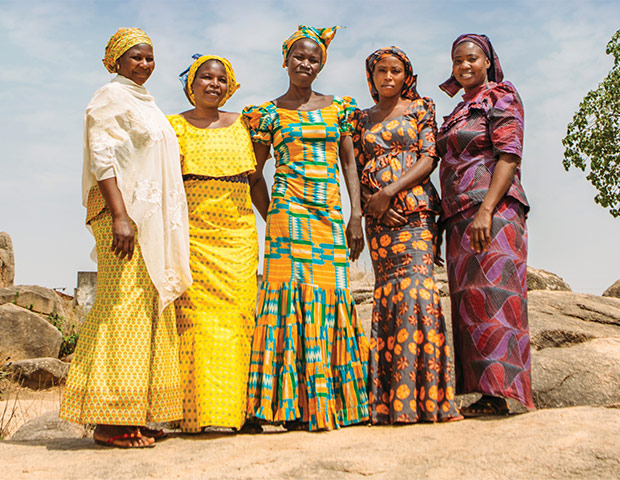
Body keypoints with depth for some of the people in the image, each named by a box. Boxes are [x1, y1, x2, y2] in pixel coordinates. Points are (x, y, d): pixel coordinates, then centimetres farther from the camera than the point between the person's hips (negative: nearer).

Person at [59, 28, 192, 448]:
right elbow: (101, 157, -12)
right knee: (123, 307, -11)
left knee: (149, 308, 6)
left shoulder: (146, 104, 26)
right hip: (126, 212, -9)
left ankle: (135, 415, 11)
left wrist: (168, 231, 21)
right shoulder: (112, 97, 0)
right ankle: (109, 420, -7)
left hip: (153, 218, 9)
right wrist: (120, 215, -23)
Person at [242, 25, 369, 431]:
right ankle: (294, 408, -6)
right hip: (289, 213, -3)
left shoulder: (338, 108, 14)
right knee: (293, 294, -10)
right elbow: (255, 175, 11)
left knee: (330, 299, 0)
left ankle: (326, 404, 9)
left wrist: (356, 217, 1)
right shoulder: (268, 114, 8)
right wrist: (271, 218, 4)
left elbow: (349, 163, 10)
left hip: (330, 216, 3)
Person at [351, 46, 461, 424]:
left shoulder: (421, 108, 11)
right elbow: (359, 170, 14)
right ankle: (393, 400, 0)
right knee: (389, 291, -3)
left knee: (414, 287, -16)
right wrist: (372, 202, -5)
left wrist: (390, 191, -12)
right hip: (378, 215, 3)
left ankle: (422, 397, -13)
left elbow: (429, 158, 0)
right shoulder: (361, 118, 20)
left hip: (415, 208, -3)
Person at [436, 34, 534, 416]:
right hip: (460, 216, 8)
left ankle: (498, 394, -9)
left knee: (490, 294, -12)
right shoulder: (460, 111, 24)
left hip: (492, 210, -8)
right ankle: (487, 393, 7)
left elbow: (509, 156, -12)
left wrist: (486, 209, -23)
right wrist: (448, 219, 16)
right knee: (470, 300, 4)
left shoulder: (500, 97, 0)